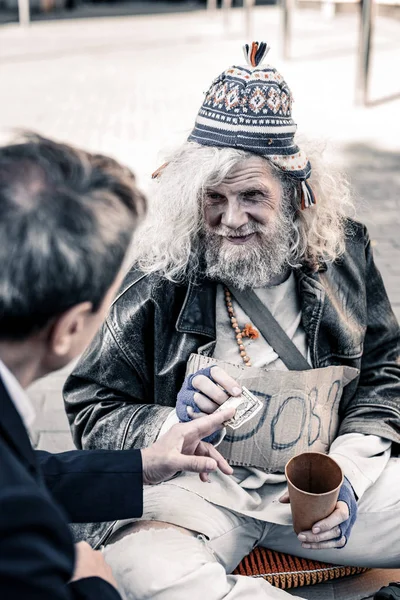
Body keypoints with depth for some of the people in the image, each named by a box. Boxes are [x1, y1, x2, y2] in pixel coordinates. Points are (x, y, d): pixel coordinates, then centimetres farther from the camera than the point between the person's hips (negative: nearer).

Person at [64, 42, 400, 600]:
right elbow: (93, 412, -2)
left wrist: (345, 473, -6)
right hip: (197, 485, -2)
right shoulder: (155, 280, -8)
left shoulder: (343, 252, 1)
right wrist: (175, 424, -23)